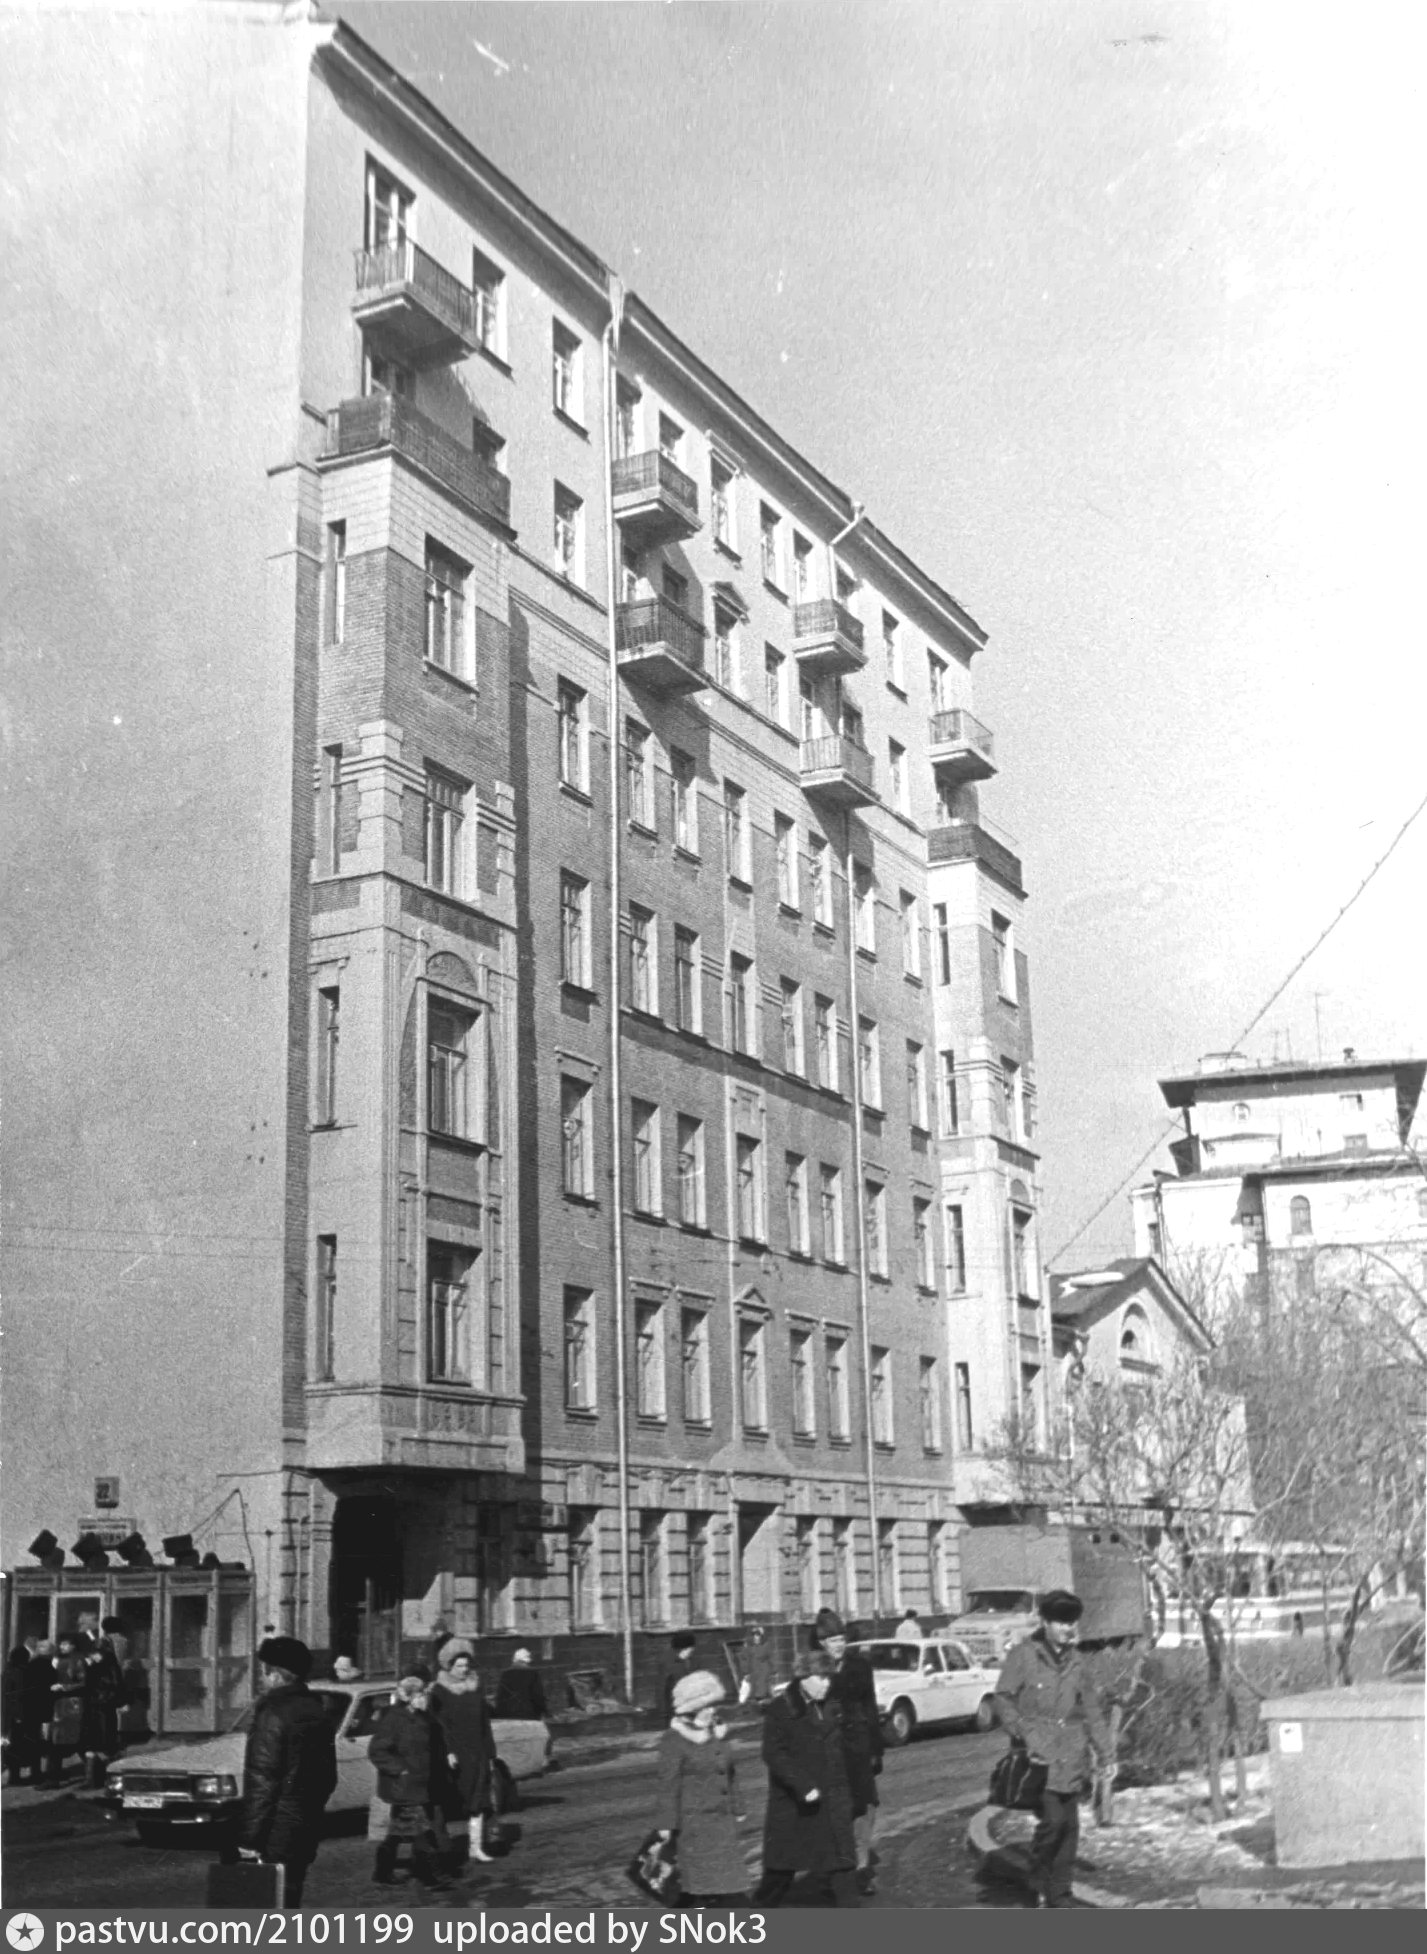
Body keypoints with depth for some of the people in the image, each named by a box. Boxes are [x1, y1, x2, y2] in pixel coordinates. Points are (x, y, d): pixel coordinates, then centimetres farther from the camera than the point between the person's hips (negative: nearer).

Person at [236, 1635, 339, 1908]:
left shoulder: (274, 1712, -14)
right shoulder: (316, 1712, 12)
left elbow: (261, 1782, -18)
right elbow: (328, 1777, 18)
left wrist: (250, 1838, -16)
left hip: (275, 1835, -8)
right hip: (304, 1833, 8)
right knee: (288, 1906, 17)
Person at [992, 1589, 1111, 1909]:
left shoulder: (1075, 1659, 10)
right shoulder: (1023, 1655, -6)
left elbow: (1090, 1706, 16)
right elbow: (1004, 1699, -5)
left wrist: (1102, 1748, 12)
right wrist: (1023, 1734, -15)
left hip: (1071, 1756, 5)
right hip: (1040, 1755, -5)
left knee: (1069, 1825, 6)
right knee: (1052, 1819, -13)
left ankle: (1059, 1892, 18)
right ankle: (1038, 1880, 10)